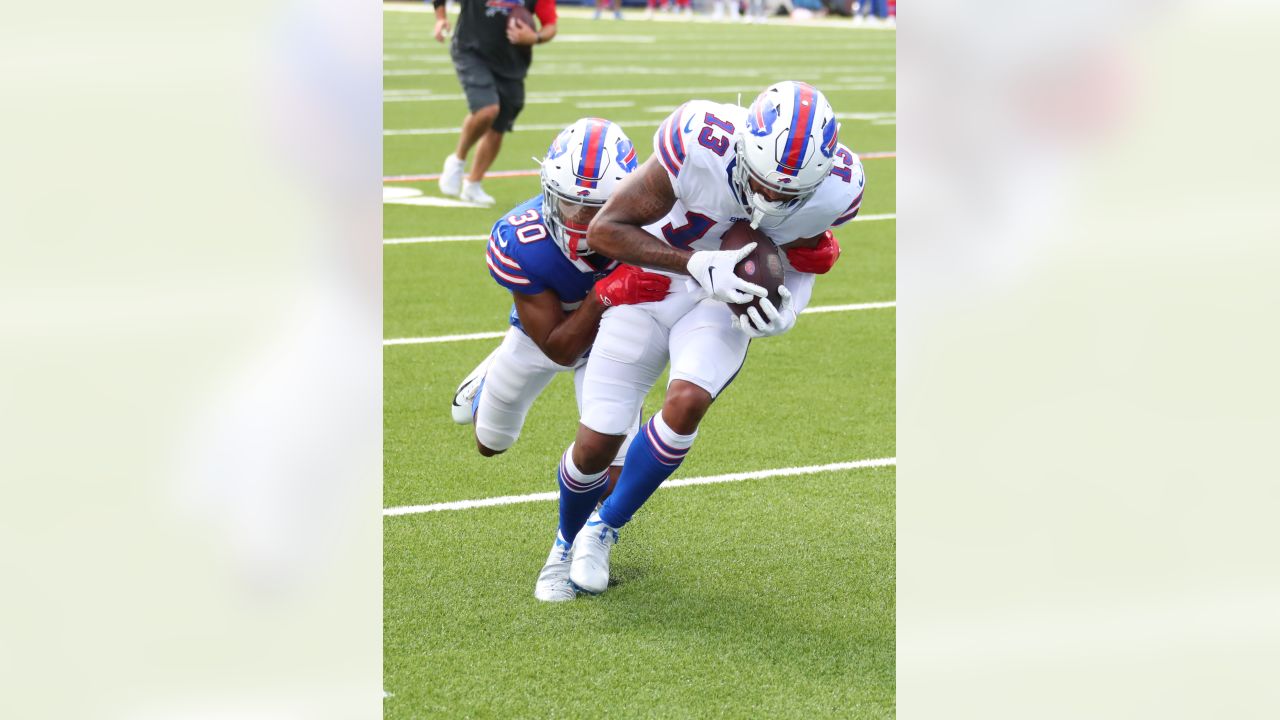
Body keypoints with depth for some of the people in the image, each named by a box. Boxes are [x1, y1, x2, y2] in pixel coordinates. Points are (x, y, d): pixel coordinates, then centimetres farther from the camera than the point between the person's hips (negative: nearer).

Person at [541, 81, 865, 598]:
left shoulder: (835, 189, -23)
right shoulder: (700, 145, -35)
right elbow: (605, 230, -25)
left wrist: (785, 309, -19)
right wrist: (698, 264, -36)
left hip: (725, 302, 1)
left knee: (687, 403, -27)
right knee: (597, 443, -3)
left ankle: (605, 528, 0)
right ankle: (568, 545, 32)